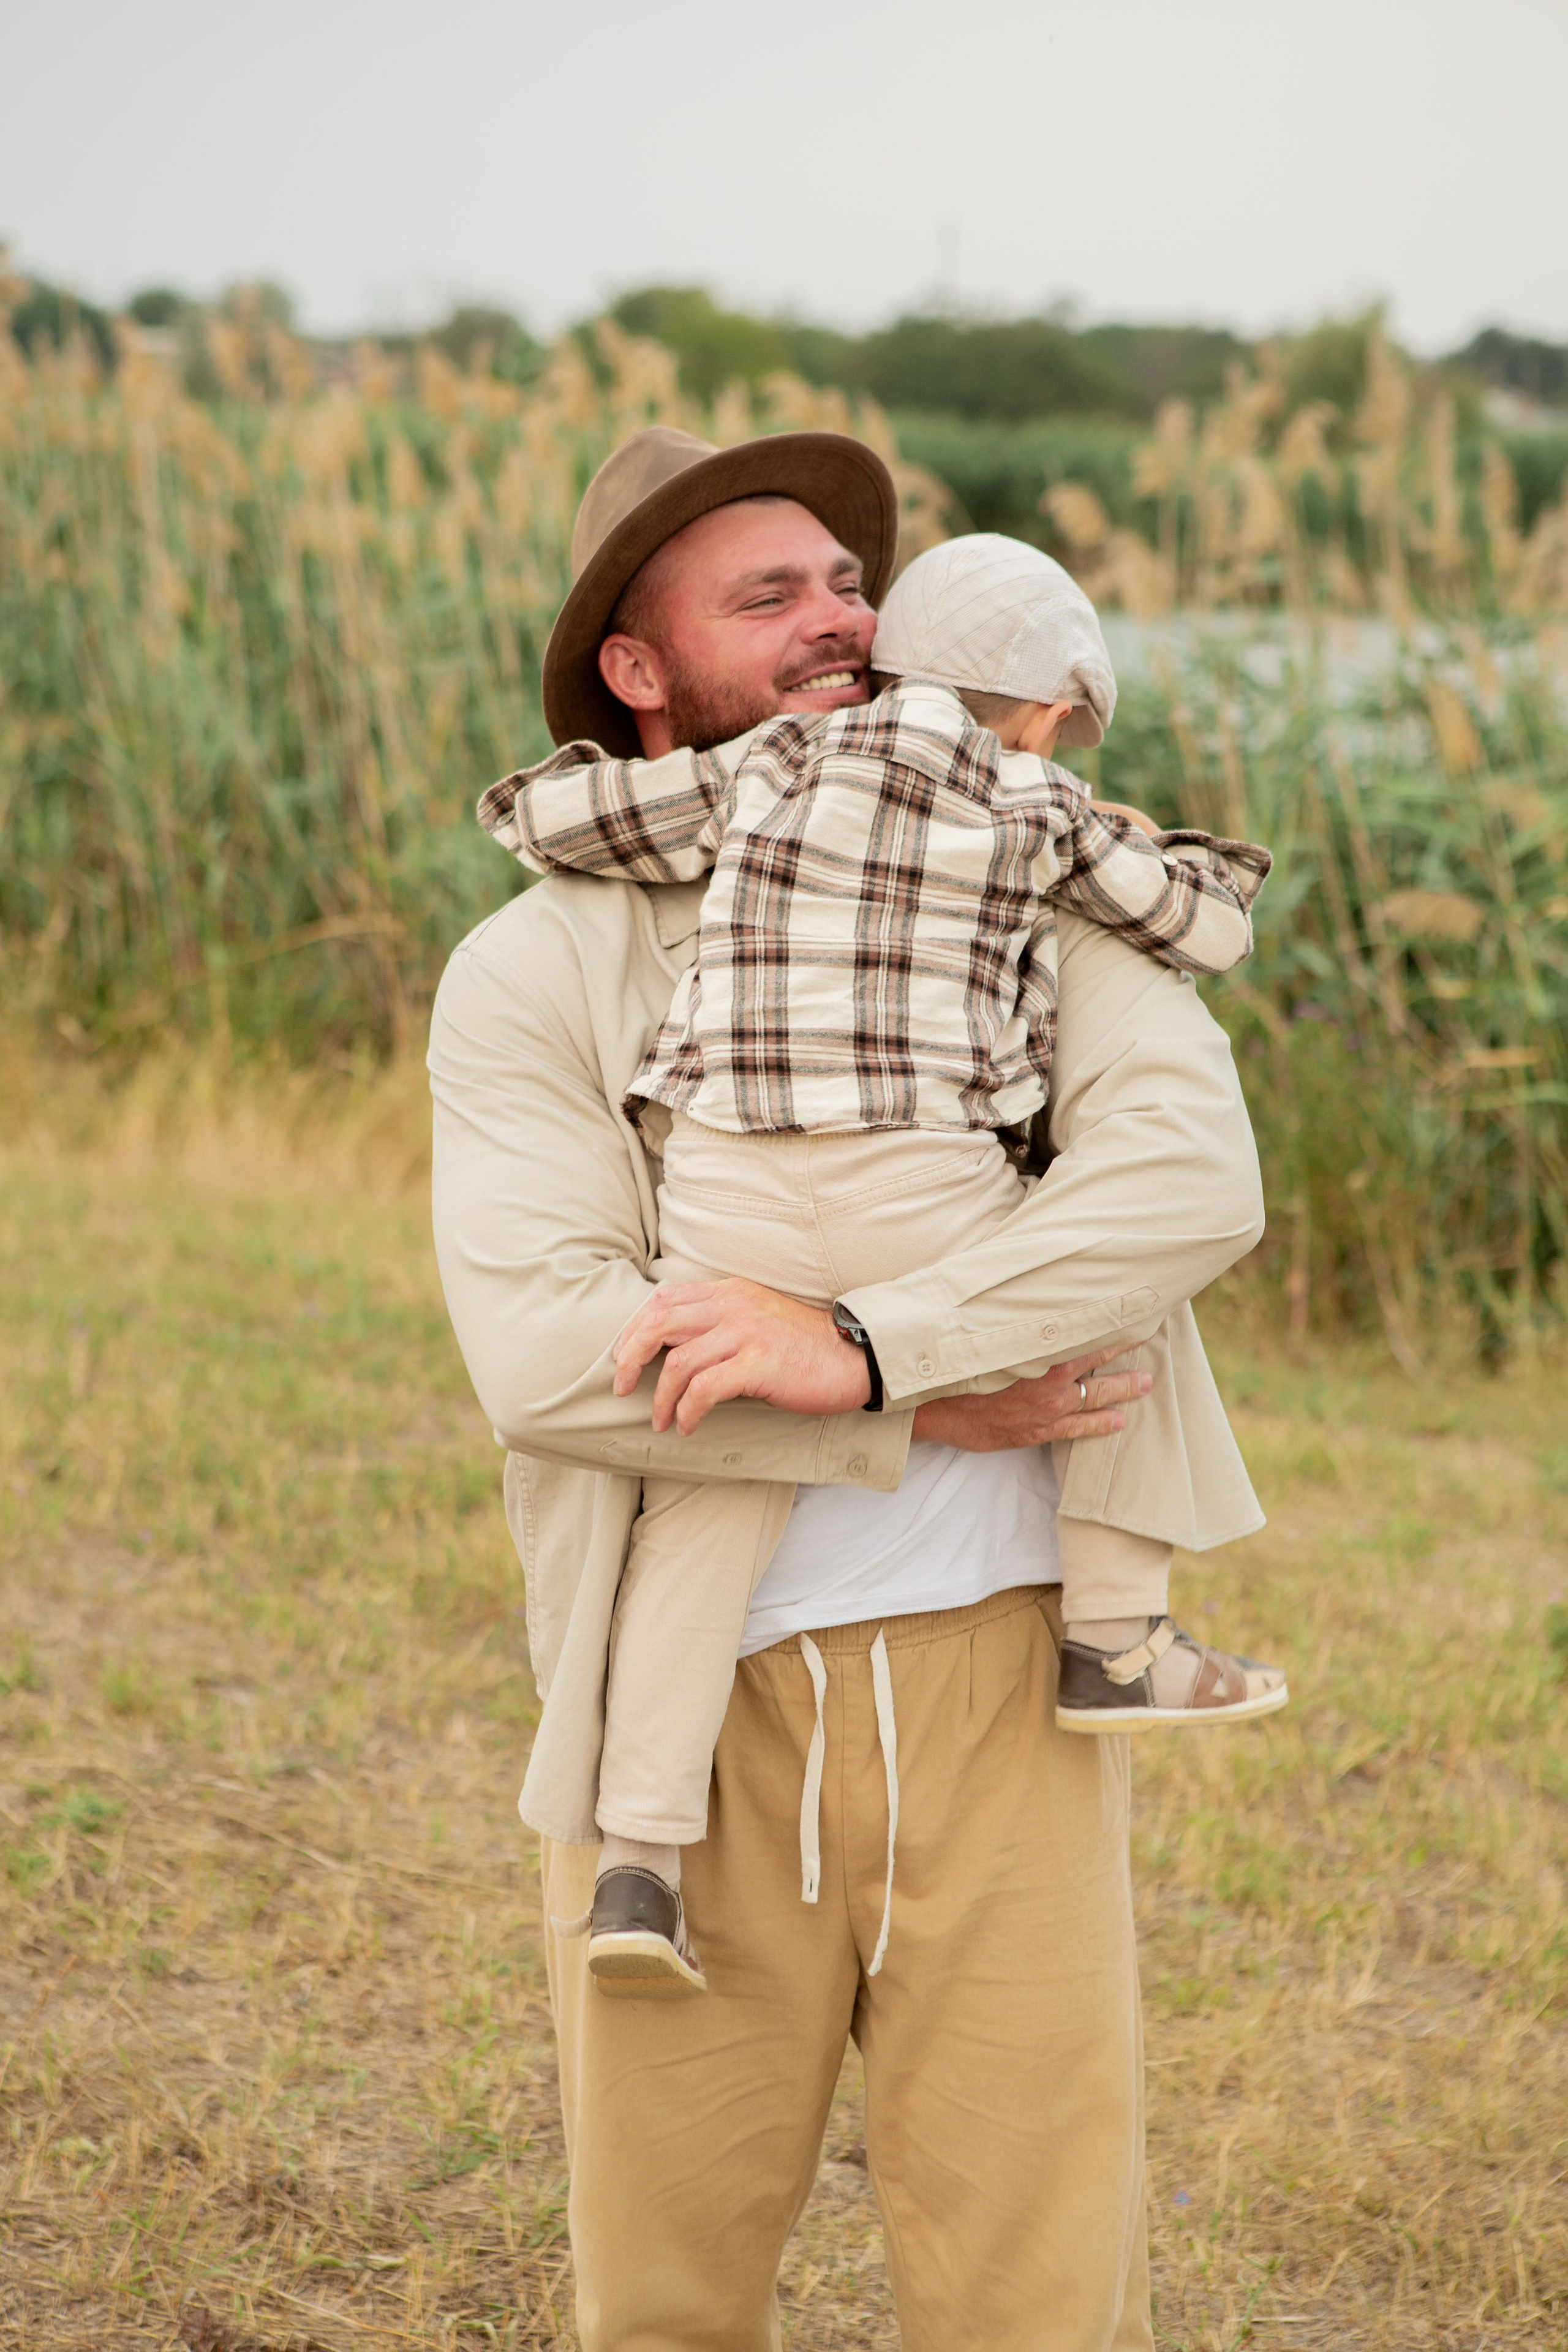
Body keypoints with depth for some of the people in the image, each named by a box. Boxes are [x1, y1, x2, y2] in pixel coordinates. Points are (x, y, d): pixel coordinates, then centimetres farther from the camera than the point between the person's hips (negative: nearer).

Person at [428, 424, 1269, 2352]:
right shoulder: (530, 976, 2)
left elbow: (1192, 1177, -12)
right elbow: (541, 1346, -13)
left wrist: (860, 1346, -23)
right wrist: (935, 1415, -15)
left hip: (990, 1680, 1)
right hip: (693, 1705, 0)